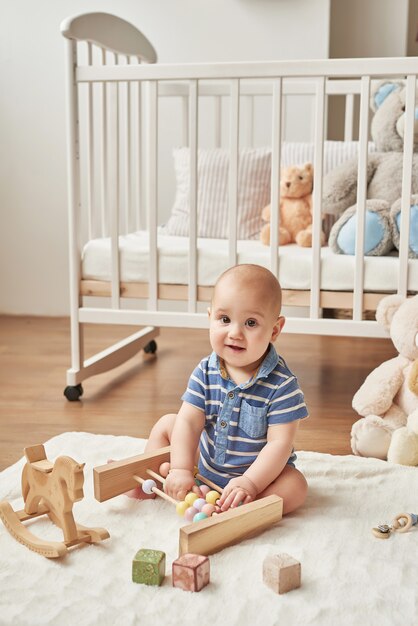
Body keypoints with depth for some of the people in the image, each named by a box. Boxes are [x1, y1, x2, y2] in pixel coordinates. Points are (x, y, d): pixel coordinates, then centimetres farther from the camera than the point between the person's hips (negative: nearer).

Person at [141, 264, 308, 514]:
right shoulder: (205, 372, -11)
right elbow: (188, 421, -14)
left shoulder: (282, 384, -25)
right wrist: (181, 470, -27)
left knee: (296, 487, -30)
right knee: (166, 424, 4)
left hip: (258, 470, -4)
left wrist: (250, 483, -37)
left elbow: (279, 443, -27)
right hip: (205, 462, 5)